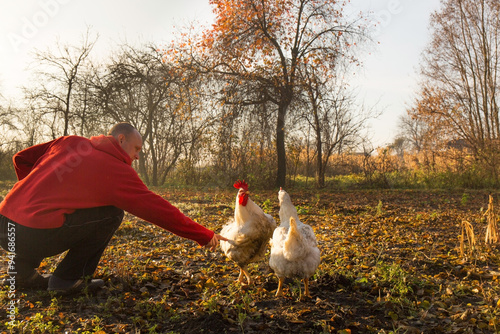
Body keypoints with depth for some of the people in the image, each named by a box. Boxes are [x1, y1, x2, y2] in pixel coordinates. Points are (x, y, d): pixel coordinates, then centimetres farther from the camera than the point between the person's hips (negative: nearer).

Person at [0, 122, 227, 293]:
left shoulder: (69, 142, 13)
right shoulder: (118, 171, -4)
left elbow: (21, 159, 21)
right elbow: (159, 210, -4)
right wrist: (206, 236, 2)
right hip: (34, 236, -7)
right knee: (112, 214, 3)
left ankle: (22, 270, 22)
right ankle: (67, 279, 5)